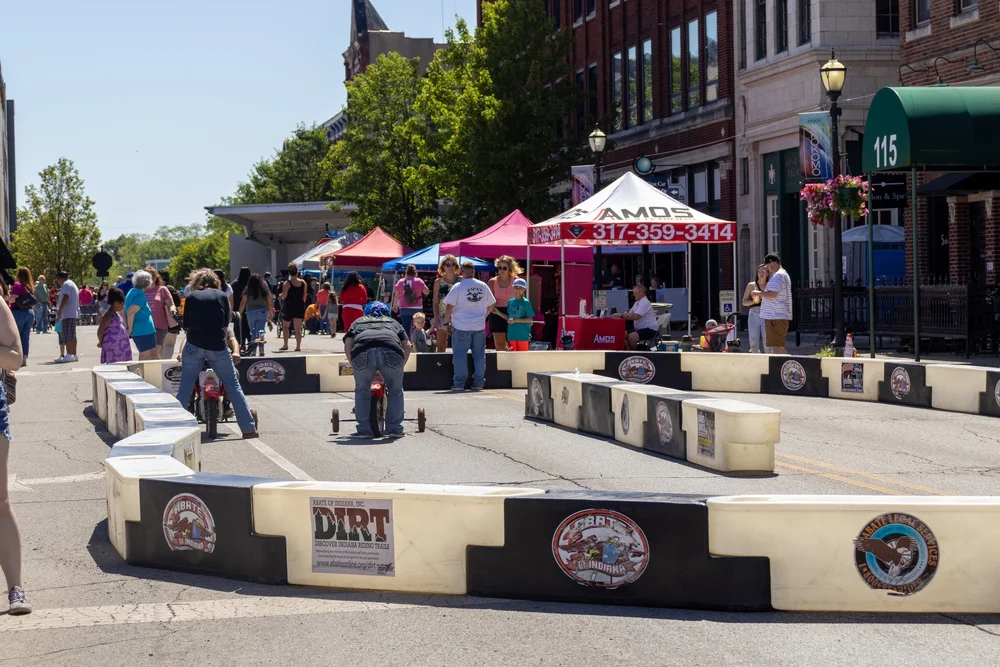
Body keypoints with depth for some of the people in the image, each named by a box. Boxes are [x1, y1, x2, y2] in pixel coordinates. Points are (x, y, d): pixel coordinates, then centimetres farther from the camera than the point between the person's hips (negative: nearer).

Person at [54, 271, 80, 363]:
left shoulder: (66, 284, -7)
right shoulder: (72, 284, 25)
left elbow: (65, 298, -18)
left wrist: (60, 311, -20)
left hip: (68, 314, -11)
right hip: (74, 313, 11)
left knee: (67, 335, -14)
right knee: (72, 335, 12)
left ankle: (69, 355, -20)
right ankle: (74, 355, 13)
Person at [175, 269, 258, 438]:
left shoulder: (191, 297, 9)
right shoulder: (222, 296, 9)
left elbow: (186, 325, 12)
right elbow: (226, 324, 14)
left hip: (194, 346, 0)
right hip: (218, 347, 0)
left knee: (185, 387, 7)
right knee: (233, 386, 6)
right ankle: (249, 428, 3)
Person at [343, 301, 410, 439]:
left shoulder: (358, 322, 38)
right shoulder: (393, 322, 39)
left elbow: (347, 344, 21)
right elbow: (407, 345, 25)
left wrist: (353, 365, 31)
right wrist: (401, 366, 35)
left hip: (362, 352, 0)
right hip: (392, 352, 0)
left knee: (362, 392, 22)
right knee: (396, 391, 22)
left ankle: (364, 430, 18)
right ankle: (394, 428, 20)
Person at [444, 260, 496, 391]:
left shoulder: (458, 287, -8)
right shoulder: (483, 286, 5)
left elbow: (449, 307, -9)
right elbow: (491, 305, 14)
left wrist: (446, 322, 4)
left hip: (461, 327, -3)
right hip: (479, 326, 4)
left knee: (460, 355, 1)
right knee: (479, 355, 9)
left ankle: (459, 383, -1)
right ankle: (478, 382, 10)